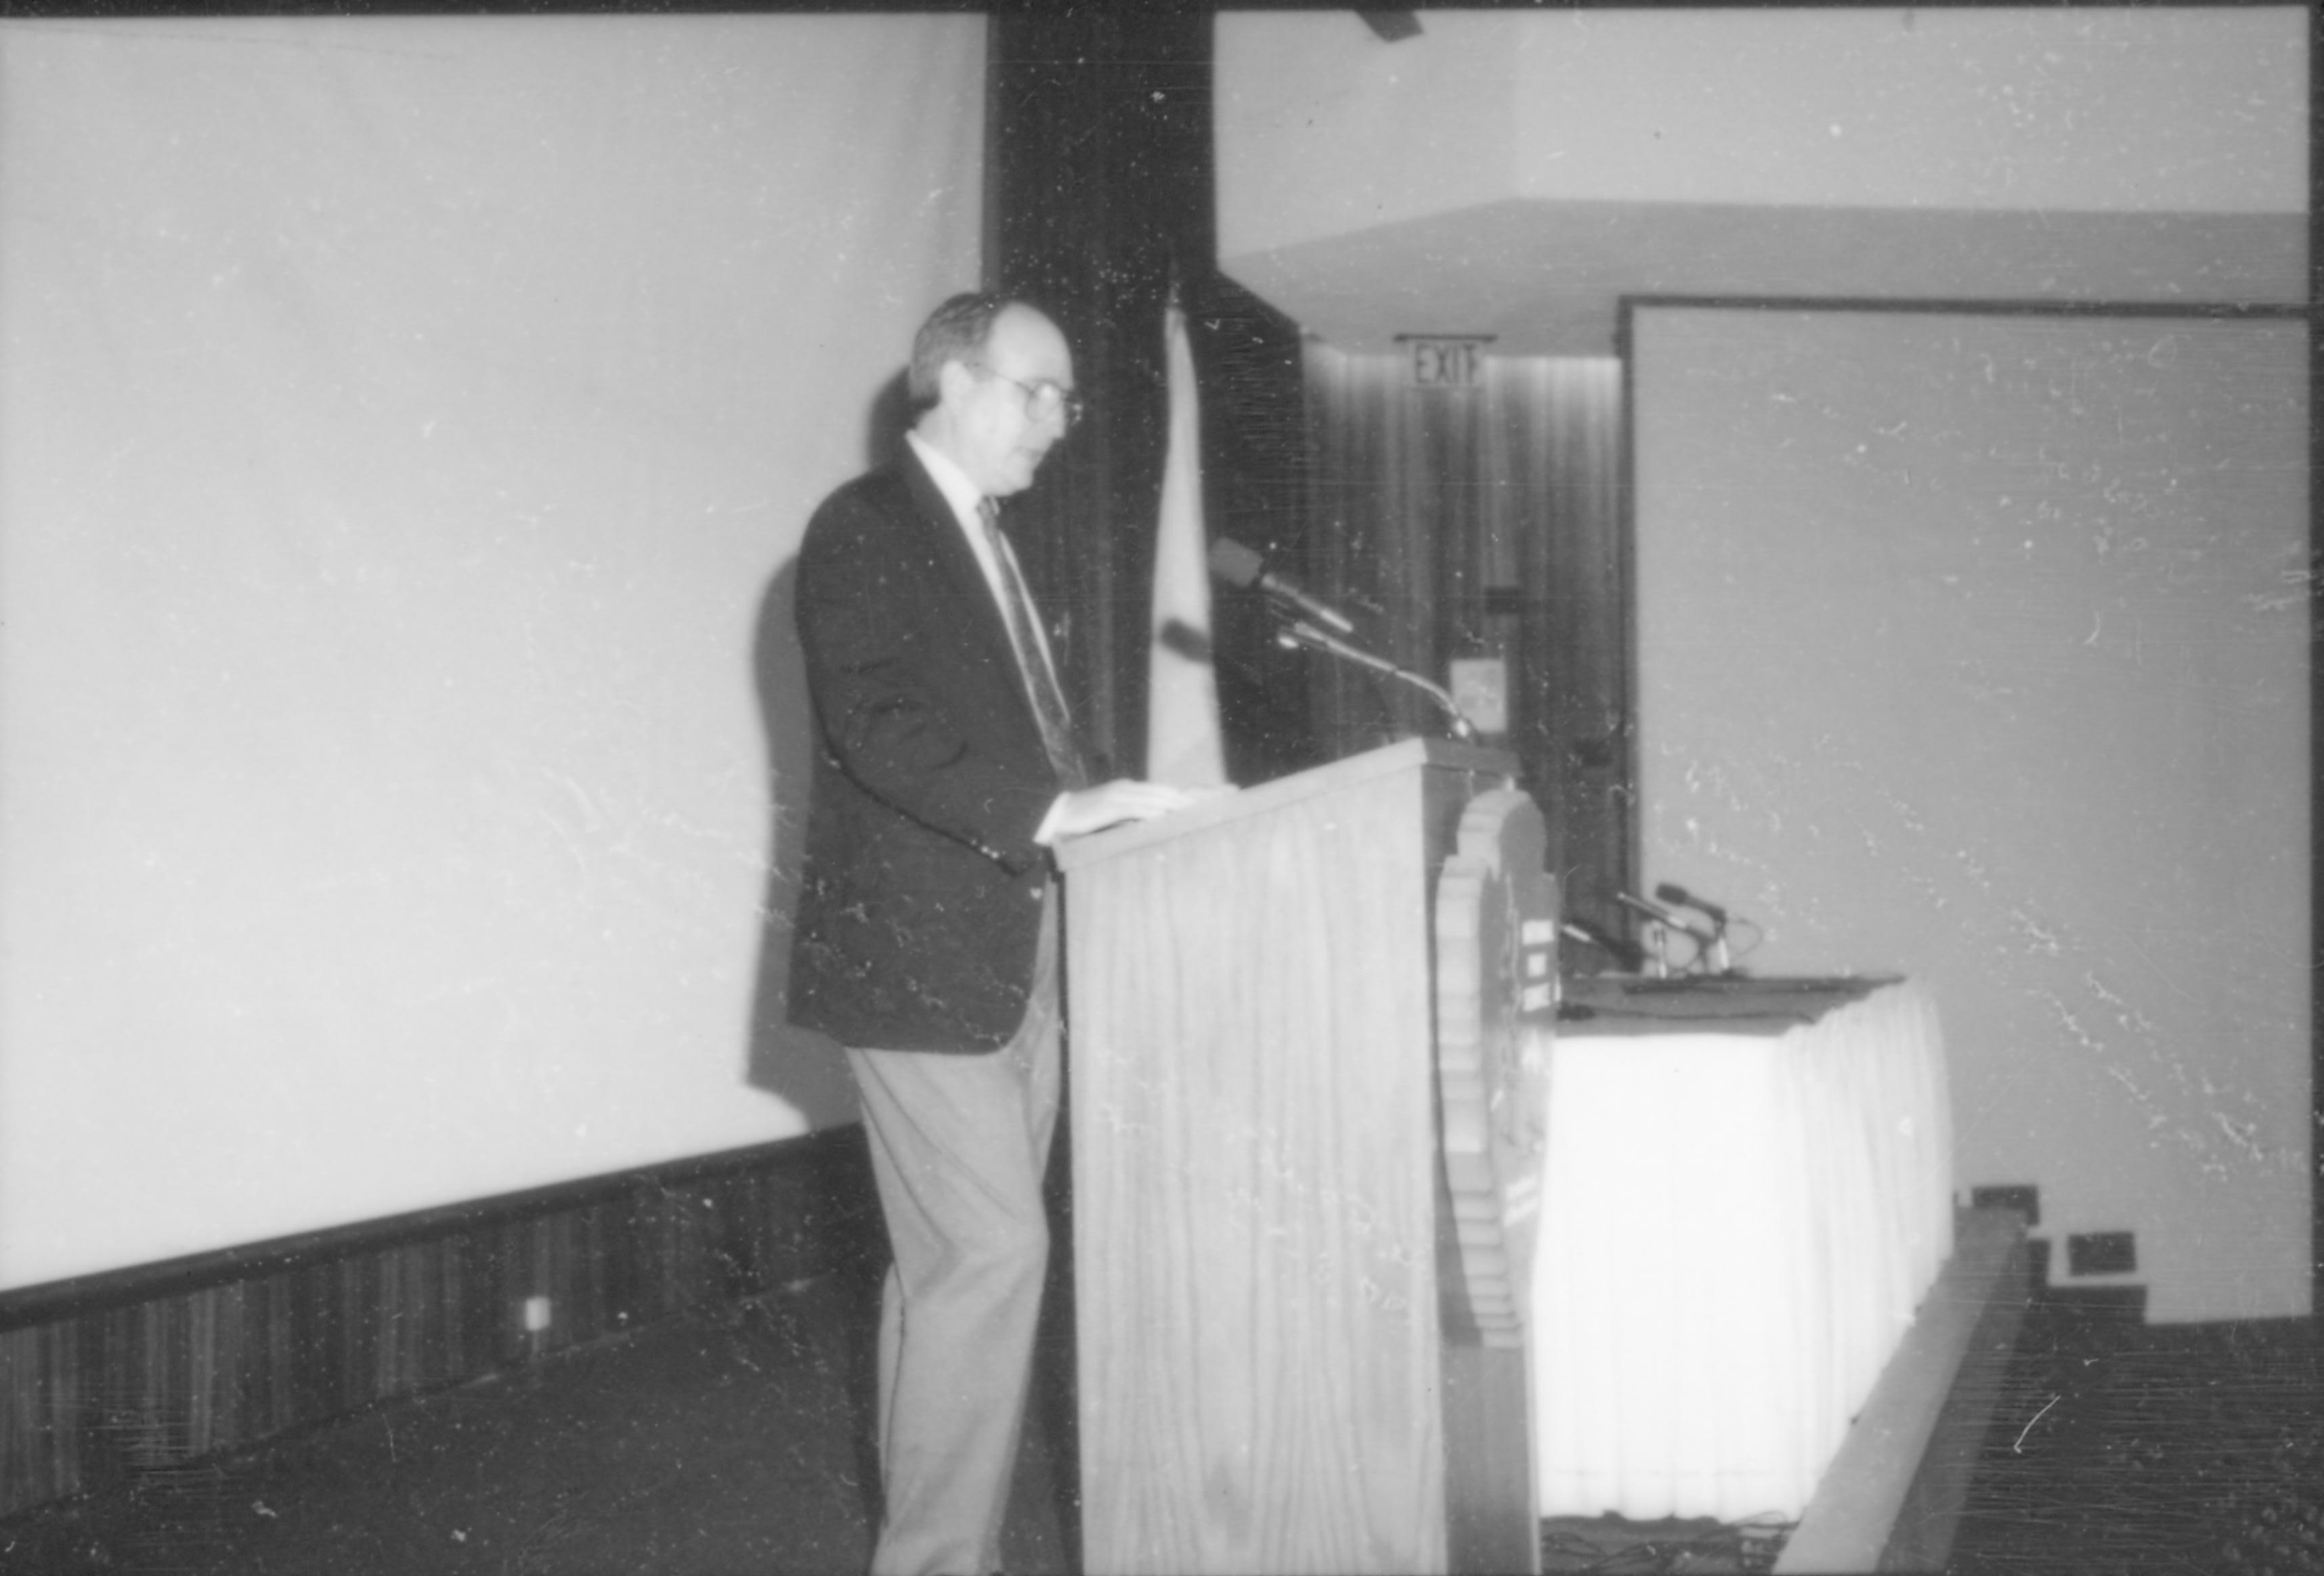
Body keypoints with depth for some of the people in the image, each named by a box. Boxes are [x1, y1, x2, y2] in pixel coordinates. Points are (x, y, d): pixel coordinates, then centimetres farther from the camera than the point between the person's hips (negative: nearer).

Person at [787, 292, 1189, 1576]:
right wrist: (1050, 809, -29)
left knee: (955, 1264, 12)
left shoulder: (983, 543, 20)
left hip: (1008, 960, 9)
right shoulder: (863, 529, -9)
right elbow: (878, 729, -21)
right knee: (989, 1254, -11)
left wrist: (1099, 803, 6)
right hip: (915, 956, -9)